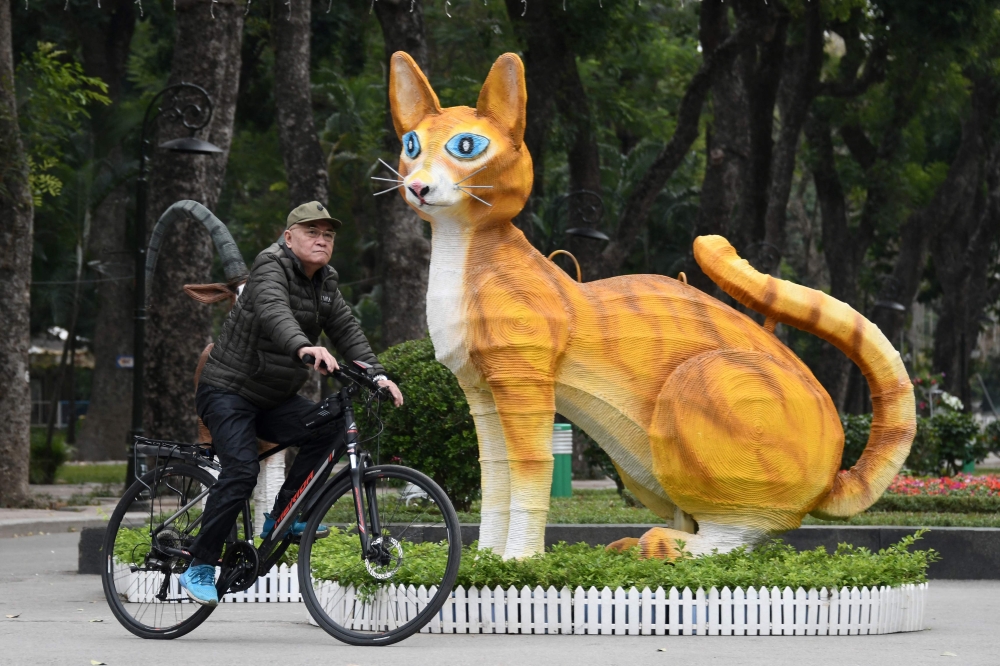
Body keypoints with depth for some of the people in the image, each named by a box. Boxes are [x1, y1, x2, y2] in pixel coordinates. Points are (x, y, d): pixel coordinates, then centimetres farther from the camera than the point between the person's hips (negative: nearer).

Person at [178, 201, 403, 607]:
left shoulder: (325, 283, 9)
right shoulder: (271, 269, -17)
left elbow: (347, 330, 3)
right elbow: (274, 312, -37)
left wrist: (376, 375, -13)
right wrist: (304, 347, -57)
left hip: (274, 398, 8)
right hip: (228, 391, -7)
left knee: (326, 429, -16)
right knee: (242, 470, -24)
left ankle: (280, 518, -4)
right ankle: (199, 568, -17)